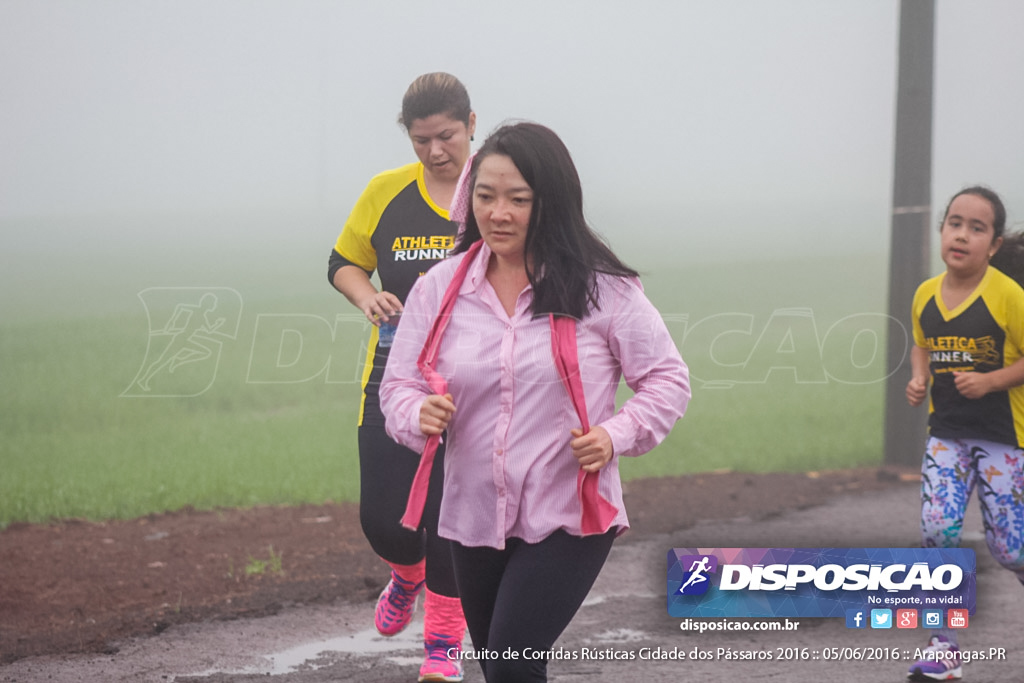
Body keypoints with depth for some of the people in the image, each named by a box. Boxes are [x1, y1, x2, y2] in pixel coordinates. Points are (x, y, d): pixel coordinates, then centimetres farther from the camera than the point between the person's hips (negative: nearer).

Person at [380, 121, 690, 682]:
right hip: (473, 516, 5)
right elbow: (398, 385, 5)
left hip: (569, 517, -4)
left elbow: (667, 380, -1)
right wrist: (420, 415, -18)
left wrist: (617, 434, -18)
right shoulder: (439, 288, 1)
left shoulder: (602, 288, -8)